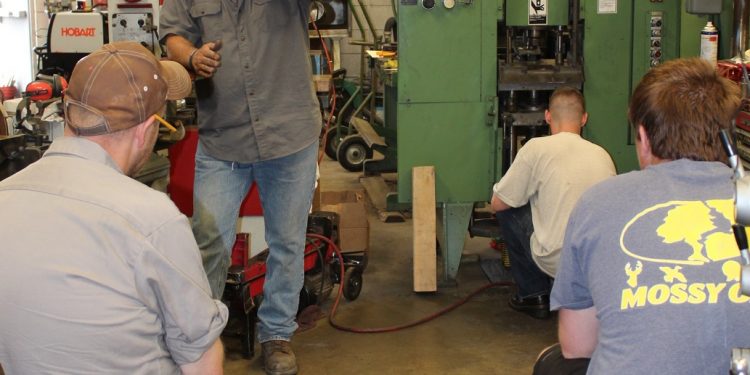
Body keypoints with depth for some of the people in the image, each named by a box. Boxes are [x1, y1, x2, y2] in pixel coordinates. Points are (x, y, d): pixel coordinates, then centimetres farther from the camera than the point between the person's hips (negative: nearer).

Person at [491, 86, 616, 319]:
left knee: (507, 210, 16)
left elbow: (498, 204, 0)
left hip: (554, 261, -5)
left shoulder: (537, 148, -4)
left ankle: (533, 295, 20)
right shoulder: (602, 155, 10)